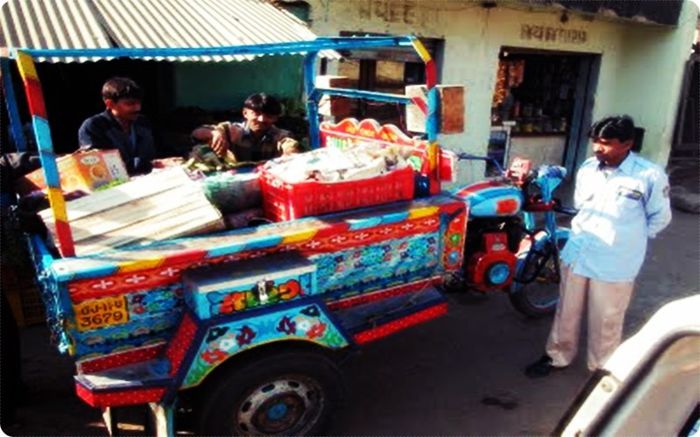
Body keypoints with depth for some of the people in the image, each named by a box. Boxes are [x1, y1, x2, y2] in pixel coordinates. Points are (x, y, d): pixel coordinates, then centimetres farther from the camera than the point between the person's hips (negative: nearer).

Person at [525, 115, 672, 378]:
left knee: (605, 323, 11)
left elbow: (660, 217, -1)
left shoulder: (650, 175, -15)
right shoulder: (587, 168, 0)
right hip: (576, 255, 5)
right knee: (566, 313, 19)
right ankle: (558, 356, 39)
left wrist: (628, 239, 1)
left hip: (614, 265, -4)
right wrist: (583, 233, 14)